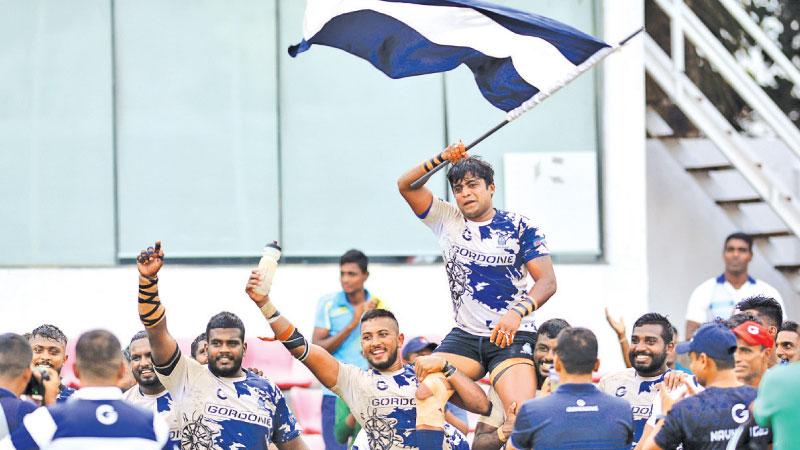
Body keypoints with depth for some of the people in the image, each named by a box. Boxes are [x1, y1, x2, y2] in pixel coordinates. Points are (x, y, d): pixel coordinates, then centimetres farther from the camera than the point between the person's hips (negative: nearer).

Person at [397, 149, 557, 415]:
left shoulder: (519, 227, 0)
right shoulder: (447, 219, 10)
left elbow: (547, 281, -6)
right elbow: (406, 185, 5)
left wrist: (517, 312, -23)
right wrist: (442, 159, -8)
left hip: (512, 336, -4)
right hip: (464, 336, 4)